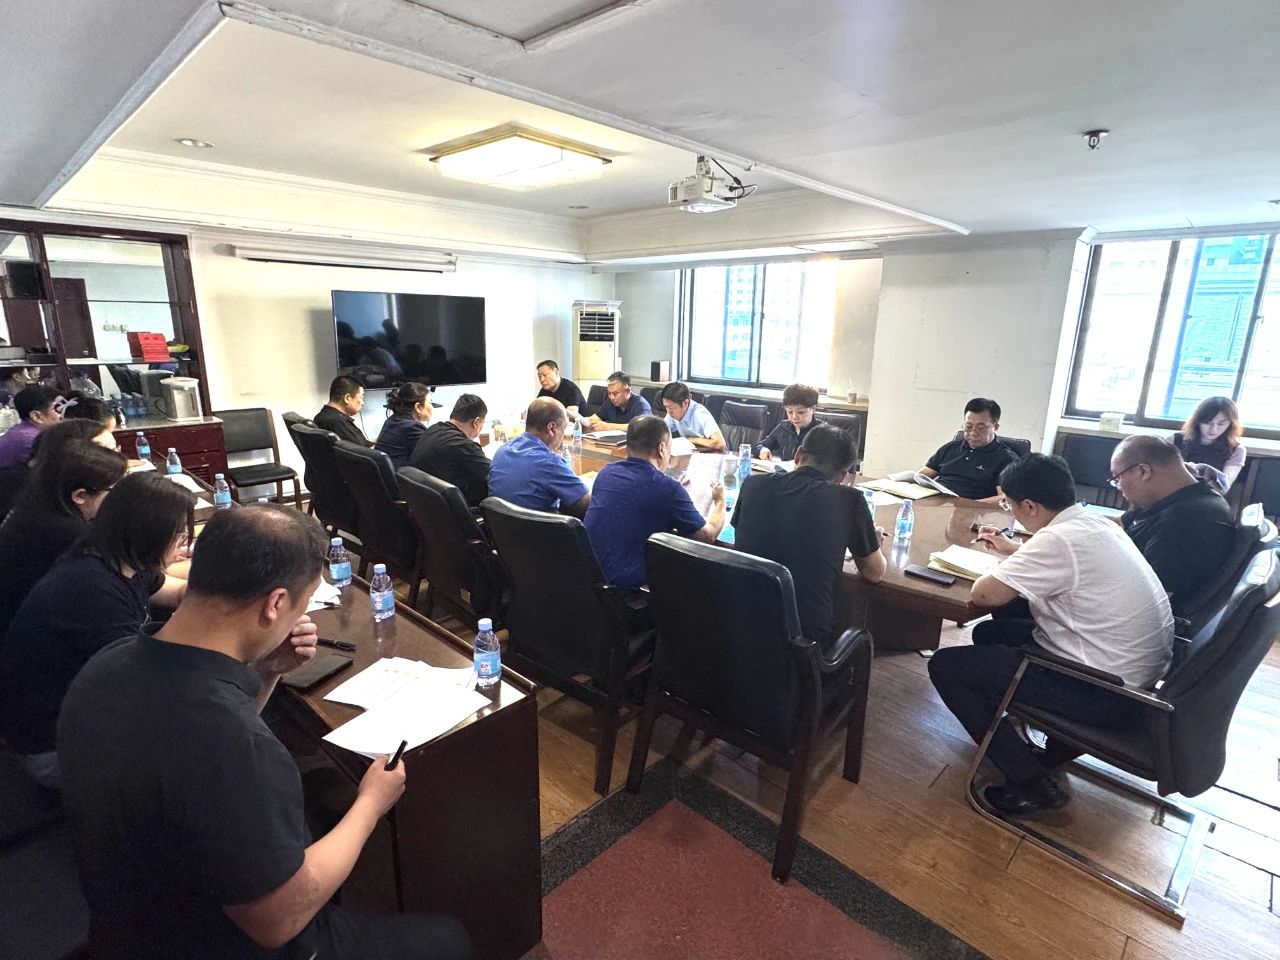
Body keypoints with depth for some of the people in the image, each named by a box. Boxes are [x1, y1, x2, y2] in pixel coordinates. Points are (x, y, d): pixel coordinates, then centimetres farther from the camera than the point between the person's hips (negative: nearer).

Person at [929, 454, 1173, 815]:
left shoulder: (1058, 539, -25)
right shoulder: (1097, 523, 4)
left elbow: (983, 595, -24)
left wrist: (993, 576, -4)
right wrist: (1014, 551, 30)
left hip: (1106, 690, -10)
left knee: (945, 666, -7)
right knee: (990, 633, 21)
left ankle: (1031, 783, -2)